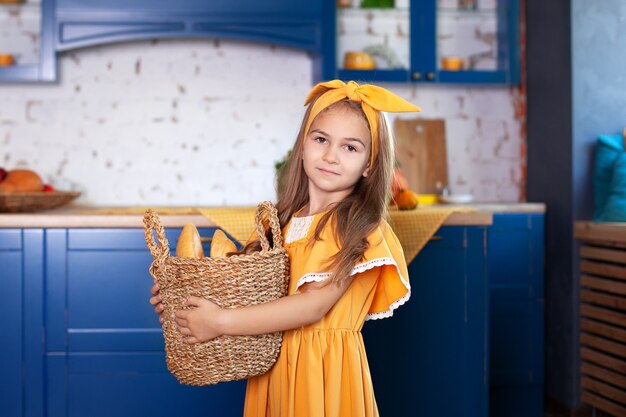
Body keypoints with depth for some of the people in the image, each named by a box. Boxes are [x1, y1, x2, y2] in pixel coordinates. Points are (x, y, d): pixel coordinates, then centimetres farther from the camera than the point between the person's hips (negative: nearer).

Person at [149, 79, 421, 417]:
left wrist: (221, 322, -21)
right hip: (273, 361, 5)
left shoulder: (358, 227, -12)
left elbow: (315, 304, -20)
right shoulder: (286, 219, 6)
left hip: (326, 365, -5)